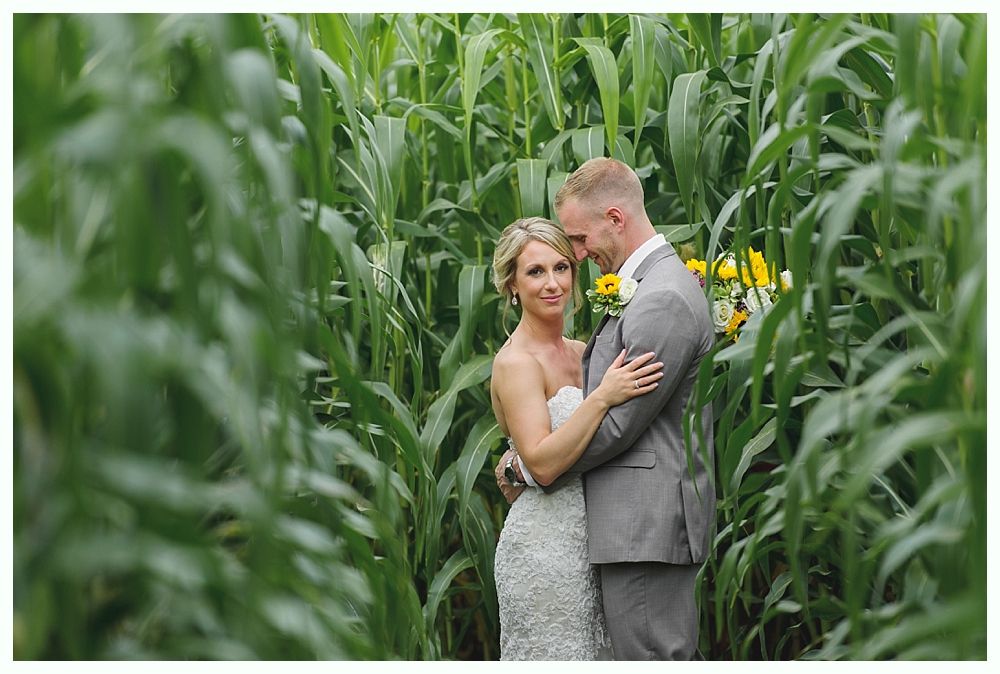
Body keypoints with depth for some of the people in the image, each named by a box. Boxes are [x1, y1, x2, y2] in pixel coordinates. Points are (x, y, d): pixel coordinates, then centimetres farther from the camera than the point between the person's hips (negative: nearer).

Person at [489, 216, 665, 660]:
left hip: (588, 541, 8)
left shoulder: (579, 353, 10)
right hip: (544, 545, -8)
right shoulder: (516, 362, -13)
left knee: (593, 655, 12)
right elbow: (542, 464, -22)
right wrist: (603, 397, -28)